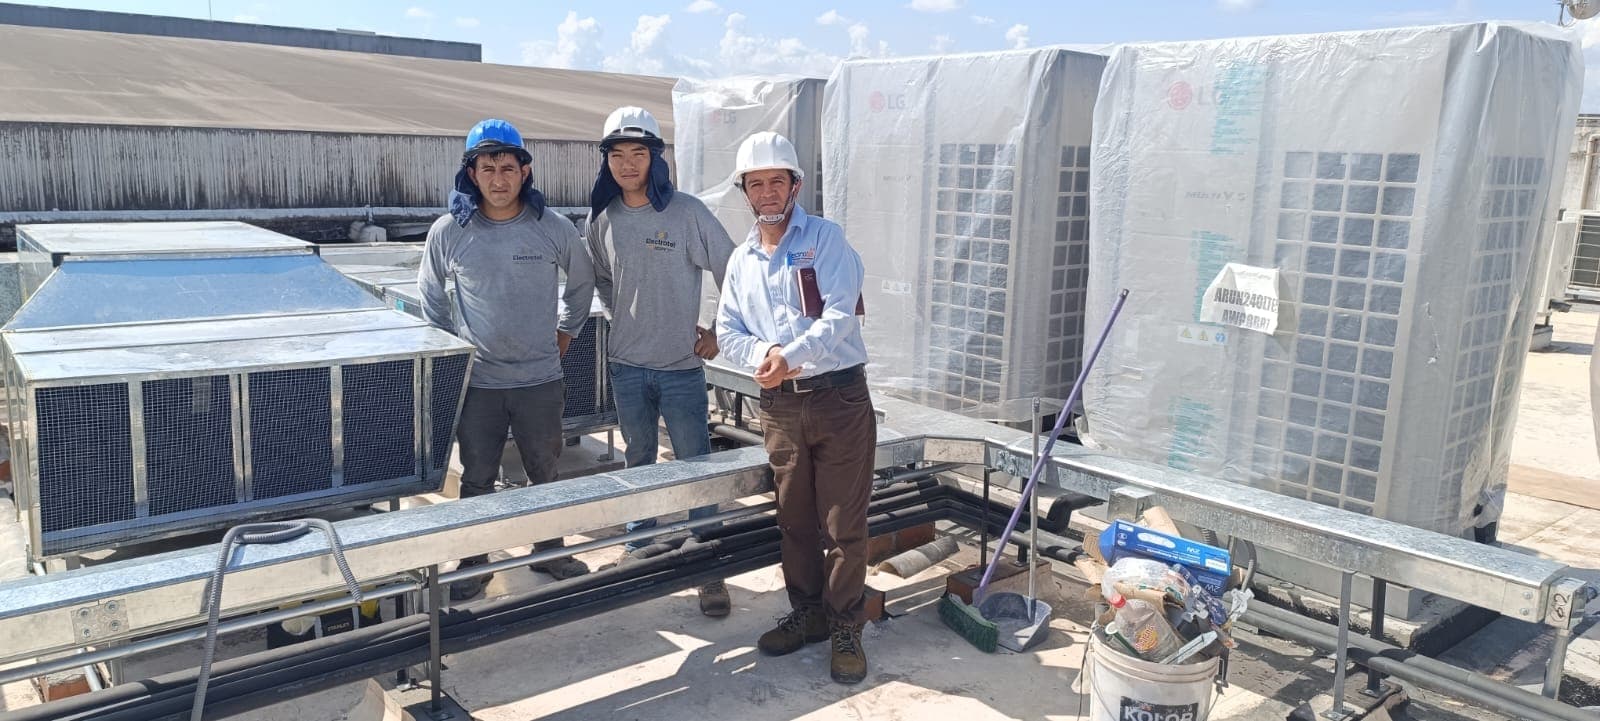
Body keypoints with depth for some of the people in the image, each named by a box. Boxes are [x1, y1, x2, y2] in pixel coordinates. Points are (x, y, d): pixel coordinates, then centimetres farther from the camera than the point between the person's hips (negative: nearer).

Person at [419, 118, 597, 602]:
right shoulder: (448, 231, -5)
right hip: (477, 381, 0)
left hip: (541, 378, 1)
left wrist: (567, 331, 13)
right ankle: (474, 563, 25)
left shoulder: (554, 229, -6)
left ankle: (549, 551, 32)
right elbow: (430, 294, 11)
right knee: (477, 479, 10)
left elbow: (582, 281, 13)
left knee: (545, 472, 14)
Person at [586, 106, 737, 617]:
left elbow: (732, 272, -5)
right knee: (639, 460, 18)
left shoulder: (686, 212, -10)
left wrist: (716, 333, -5)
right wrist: (628, 317, 8)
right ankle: (640, 546, 35)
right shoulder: (602, 219, 2)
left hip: (681, 365, -4)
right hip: (626, 364, 4)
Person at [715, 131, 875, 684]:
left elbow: (840, 315, -14)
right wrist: (763, 355, -13)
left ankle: (845, 628, 14)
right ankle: (806, 613, 30)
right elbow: (727, 332, 8)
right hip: (779, 404, 5)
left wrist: (791, 354, -27)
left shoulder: (825, 239, -3)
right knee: (795, 519, 14)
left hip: (838, 395, -5)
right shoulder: (741, 260, 13)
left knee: (844, 523, 0)